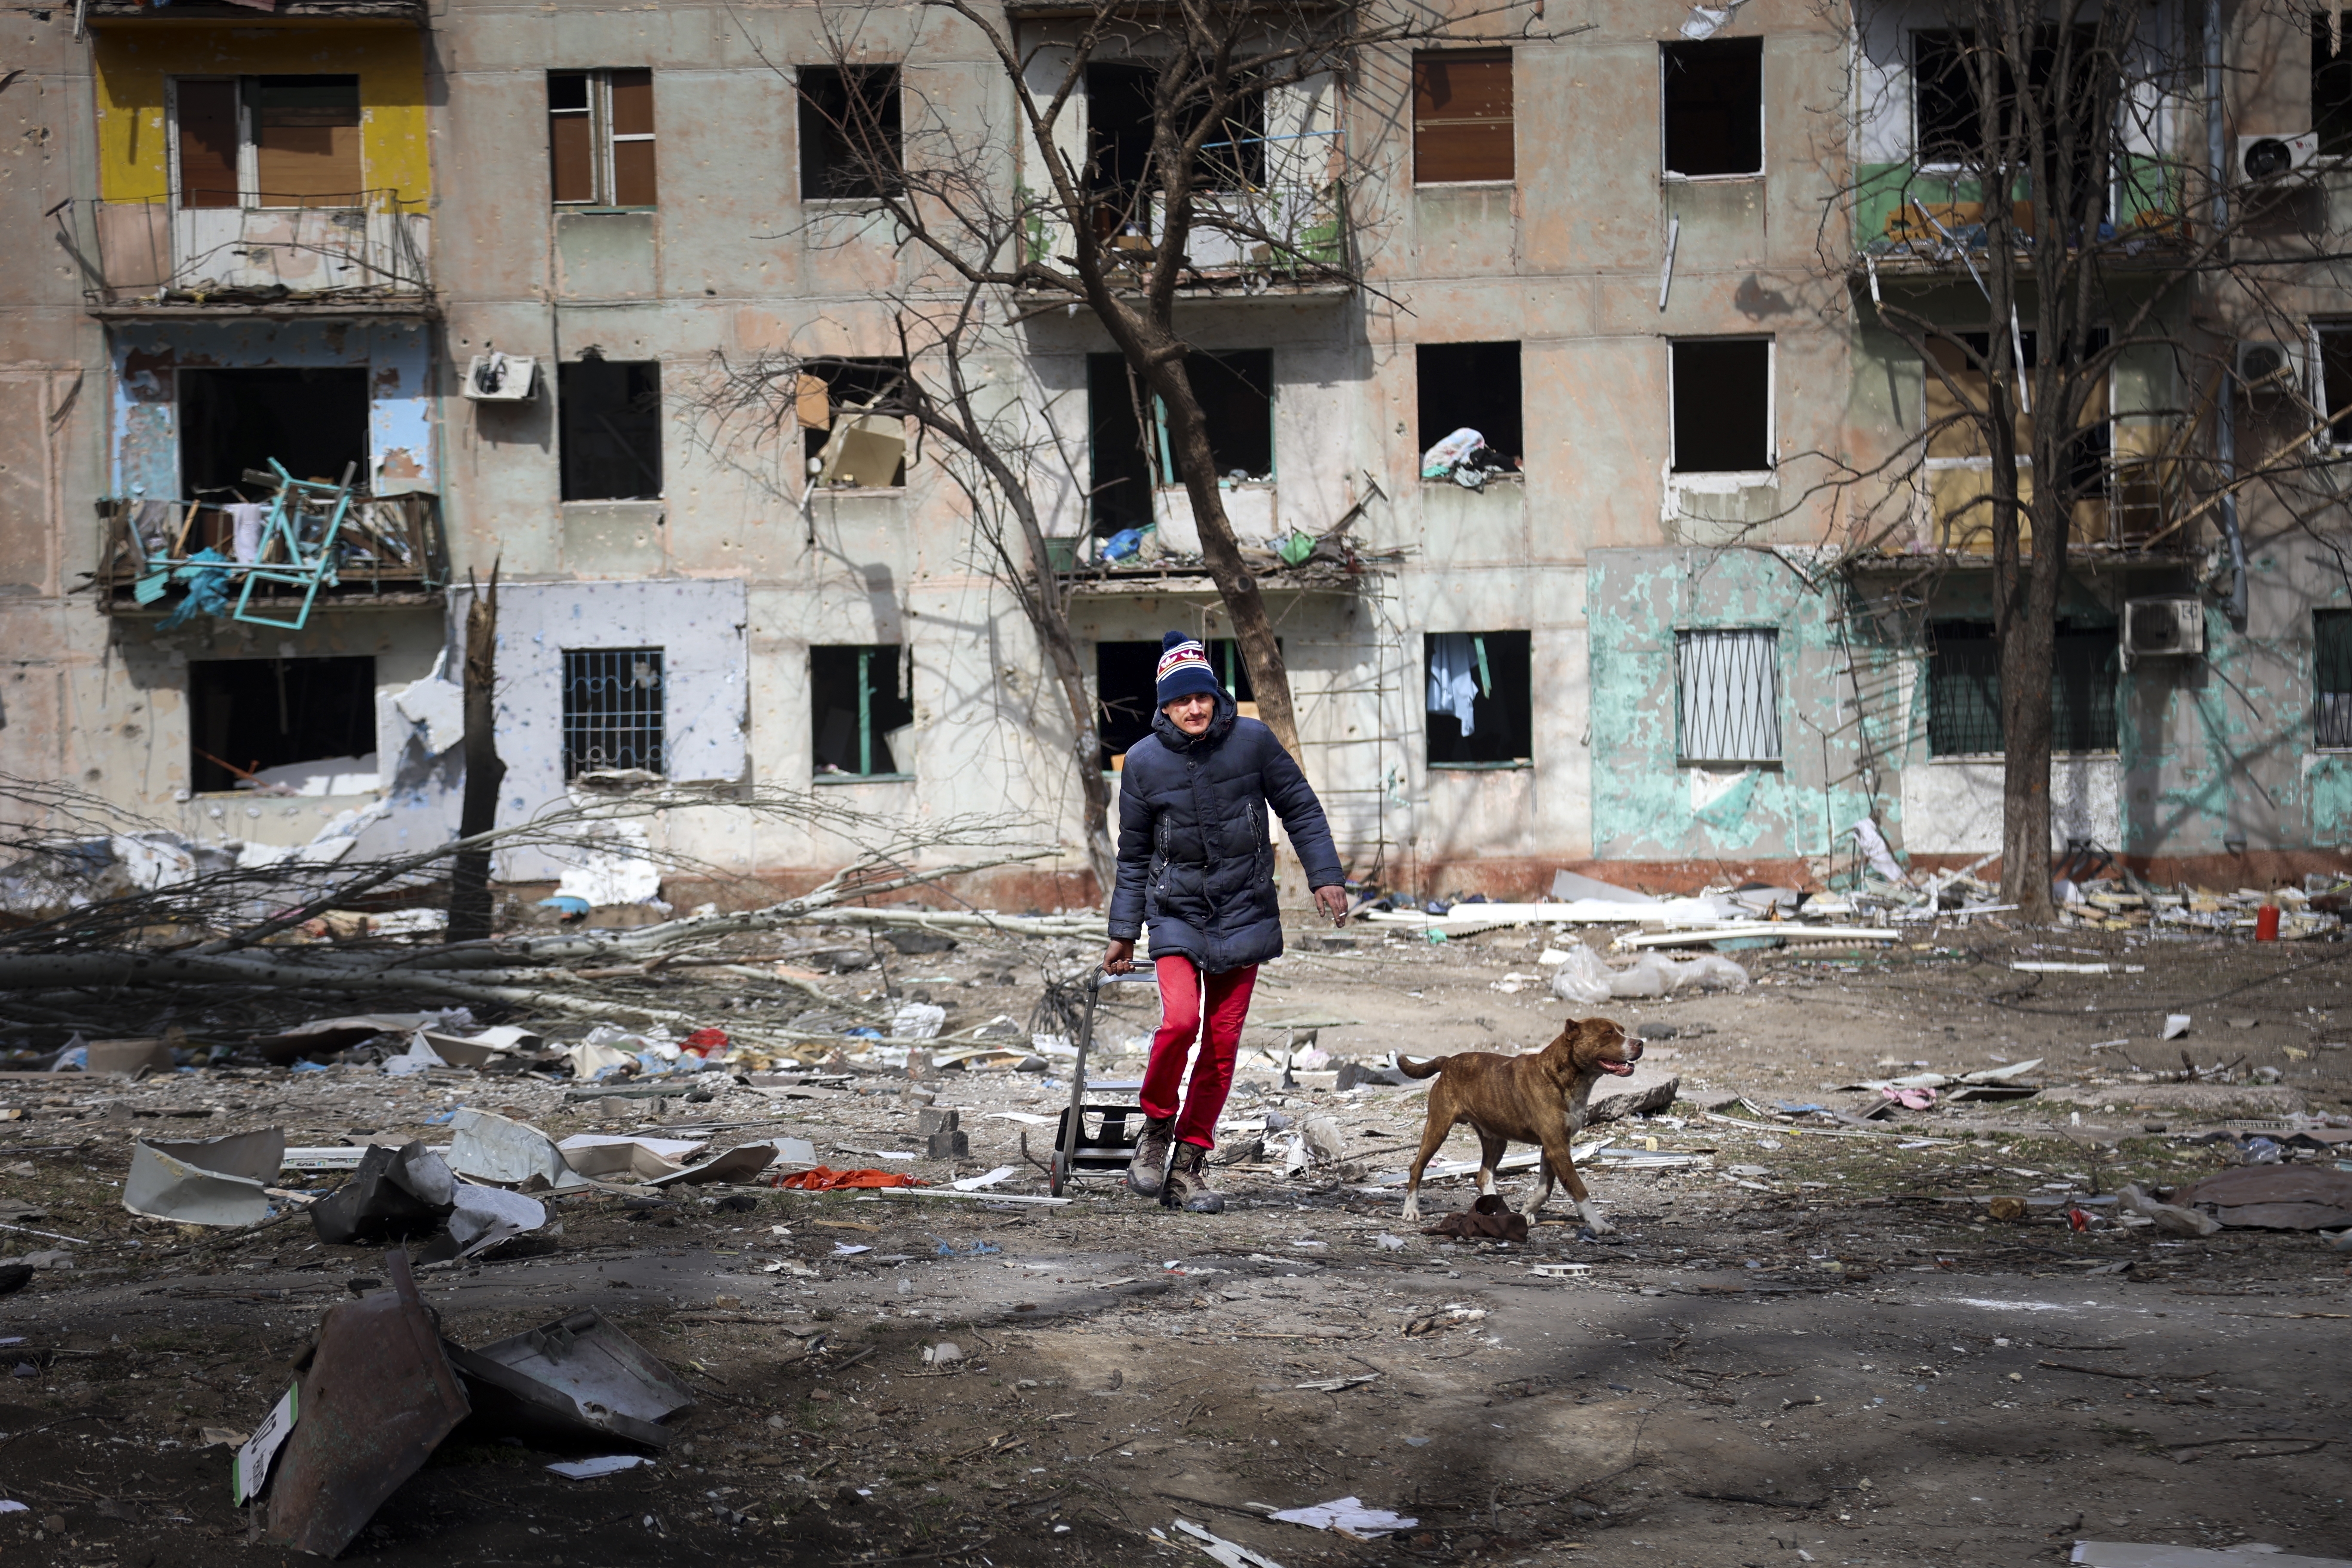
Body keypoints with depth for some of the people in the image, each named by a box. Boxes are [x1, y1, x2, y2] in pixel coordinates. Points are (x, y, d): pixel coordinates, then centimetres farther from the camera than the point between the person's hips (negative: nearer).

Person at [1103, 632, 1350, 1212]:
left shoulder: (1252, 741, -5)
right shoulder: (1144, 761, -4)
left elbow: (1300, 809, 6)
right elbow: (1134, 856, 7)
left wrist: (1324, 876, -1)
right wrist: (1123, 933, 9)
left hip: (1243, 914, 1)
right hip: (1176, 913, -1)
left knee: (1223, 1044, 2)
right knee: (1180, 1019, -23)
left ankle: (1188, 1168, 13)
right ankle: (1156, 1127, 3)